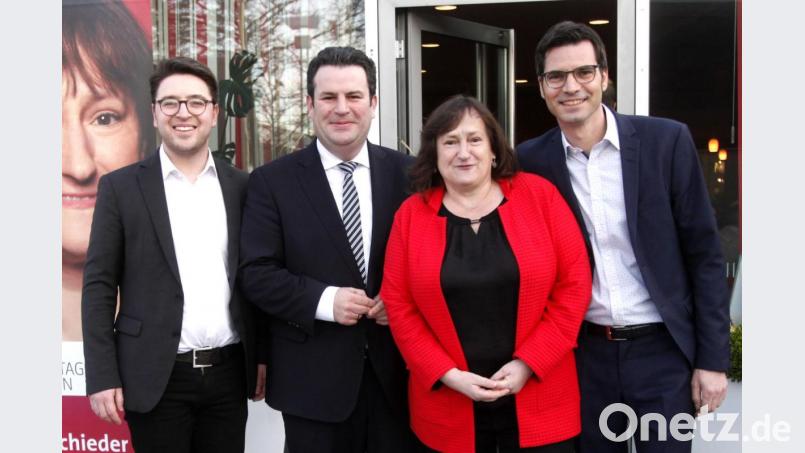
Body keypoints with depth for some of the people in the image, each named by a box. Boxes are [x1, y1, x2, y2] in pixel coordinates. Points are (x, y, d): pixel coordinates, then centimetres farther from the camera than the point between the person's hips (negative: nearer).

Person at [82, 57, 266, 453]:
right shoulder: (121, 187, 0)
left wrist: (263, 356, 9)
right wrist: (102, 377, -8)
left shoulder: (242, 187, 7)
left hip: (229, 373, 3)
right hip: (156, 377, -2)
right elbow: (99, 286, -3)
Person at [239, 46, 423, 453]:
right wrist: (323, 300, -18)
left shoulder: (406, 172, 4)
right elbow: (255, 273, -5)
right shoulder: (272, 181, -1)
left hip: (397, 371, 2)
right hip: (313, 379, -1)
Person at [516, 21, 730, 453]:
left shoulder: (666, 140, -6)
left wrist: (713, 359, -5)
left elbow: (704, 254, -3)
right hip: (584, 353, 2)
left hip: (663, 350, -1)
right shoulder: (531, 160, -2)